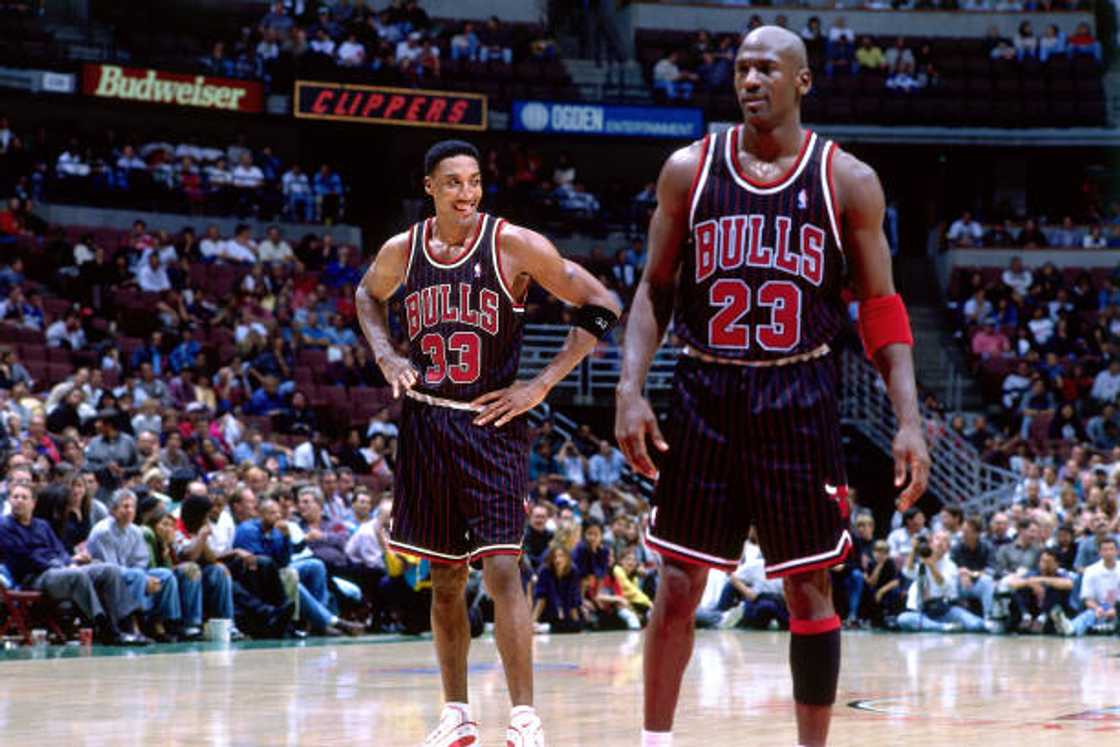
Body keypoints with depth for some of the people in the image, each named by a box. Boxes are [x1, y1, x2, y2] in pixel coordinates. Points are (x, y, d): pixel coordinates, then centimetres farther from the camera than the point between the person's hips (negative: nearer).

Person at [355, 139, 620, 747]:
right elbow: (367, 297, 25)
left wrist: (541, 385, -10)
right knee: (444, 579, 11)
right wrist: (386, 356, 7)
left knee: (501, 569, -14)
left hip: (492, 427, -4)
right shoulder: (401, 252, 2)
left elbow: (600, 308, -6)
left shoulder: (515, 245, -10)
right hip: (426, 425, 4)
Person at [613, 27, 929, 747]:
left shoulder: (848, 180, 0)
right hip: (707, 396, 1)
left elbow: (881, 308, 2)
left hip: (801, 401, -1)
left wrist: (909, 419, -7)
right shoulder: (689, 169, 3)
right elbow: (655, 290, 7)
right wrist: (631, 389, -6)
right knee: (679, 586, 3)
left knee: (810, 589, 2)